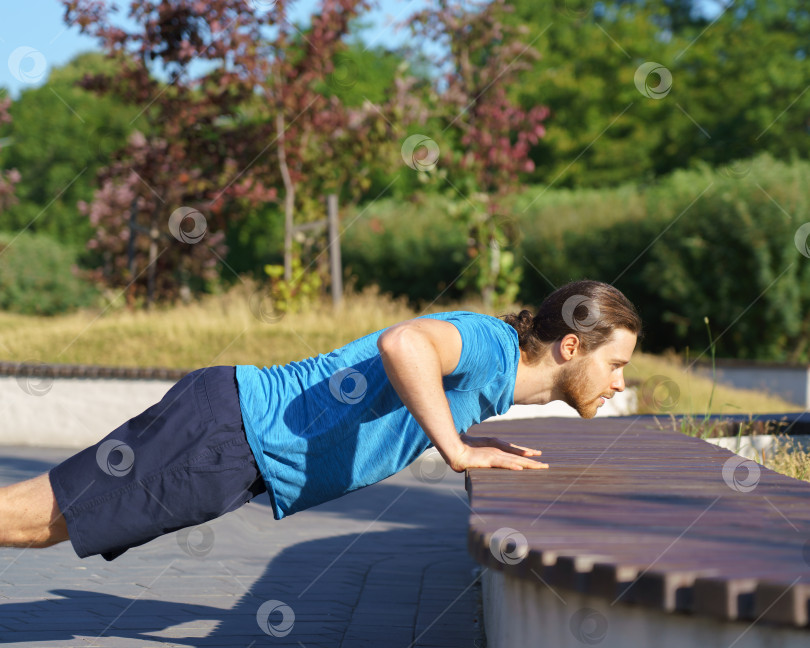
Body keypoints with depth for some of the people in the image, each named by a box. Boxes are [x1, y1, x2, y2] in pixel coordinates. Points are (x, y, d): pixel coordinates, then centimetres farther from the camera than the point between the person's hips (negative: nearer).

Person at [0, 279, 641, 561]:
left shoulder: (493, 381, 15)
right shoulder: (492, 345, -15)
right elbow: (401, 341, -38)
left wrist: (465, 437, 17)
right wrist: (456, 448, -27)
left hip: (240, 434, 9)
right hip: (226, 429, -9)